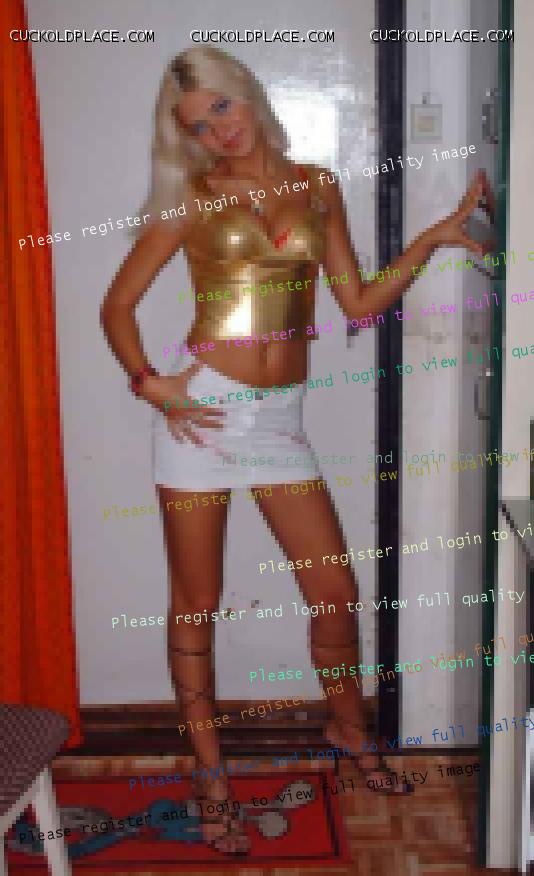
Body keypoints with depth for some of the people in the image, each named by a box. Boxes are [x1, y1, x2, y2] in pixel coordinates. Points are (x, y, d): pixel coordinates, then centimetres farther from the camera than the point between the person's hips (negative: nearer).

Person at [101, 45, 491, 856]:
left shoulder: (315, 187, 8)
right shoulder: (192, 199, 0)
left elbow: (360, 304, 7)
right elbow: (118, 304, 2)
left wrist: (431, 241, -1)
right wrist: (148, 384, -12)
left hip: (279, 417, 3)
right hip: (203, 409, -2)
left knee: (337, 589, 7)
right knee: (197, 603, 6)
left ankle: (349, 730, 34)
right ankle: (210, 776, 22)